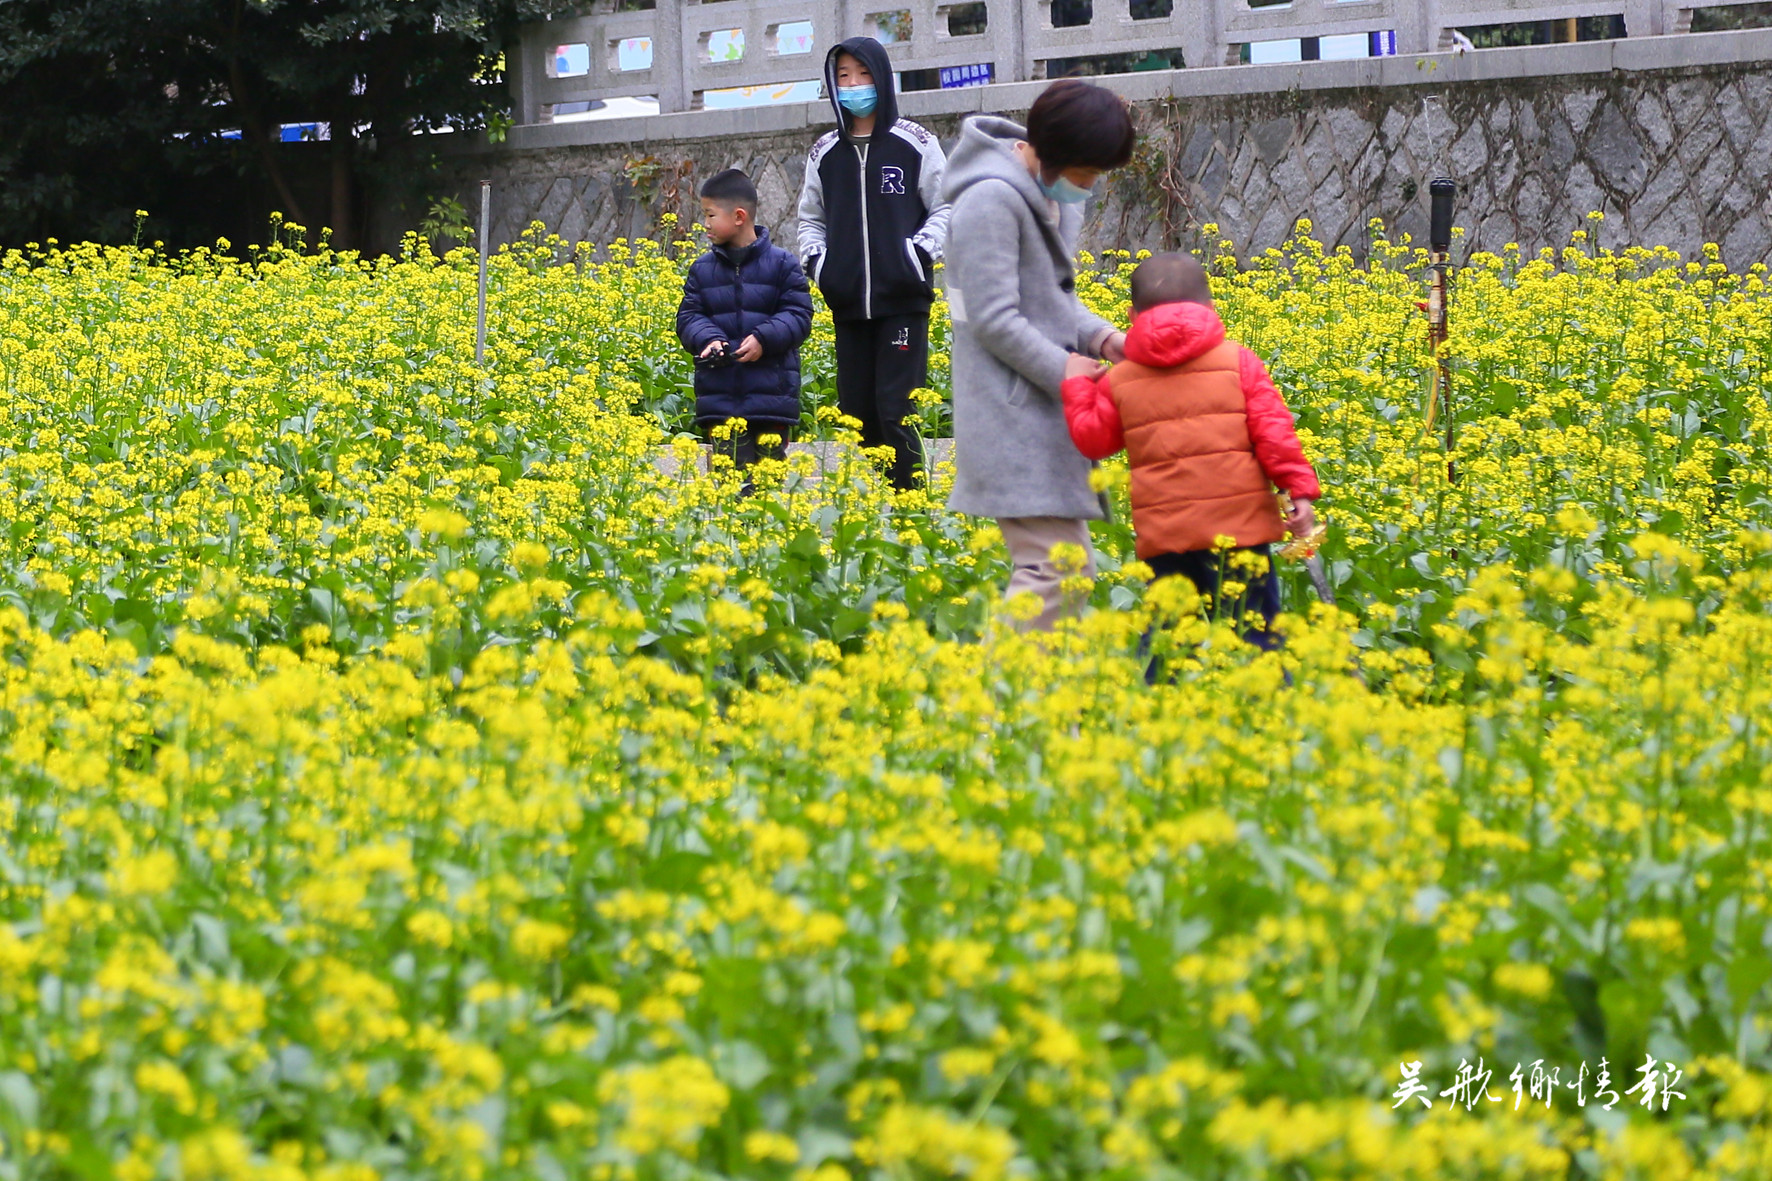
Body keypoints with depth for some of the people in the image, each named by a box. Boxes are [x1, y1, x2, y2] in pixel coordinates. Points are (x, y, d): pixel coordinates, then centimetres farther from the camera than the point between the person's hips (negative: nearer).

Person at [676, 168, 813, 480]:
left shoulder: (782, 264, 0)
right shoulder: (702, 269, 9)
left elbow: (798, 316, -3)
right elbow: (688, 317, 7)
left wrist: (764, 339, -19)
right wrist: (708, 338, -14)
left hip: (771, 393, -1)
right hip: (721, 395, 2)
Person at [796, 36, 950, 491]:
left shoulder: (915, 145, 0)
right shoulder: (824, 154, 11)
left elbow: (946, 210, 5)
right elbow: (810, 219, 21)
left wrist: (920, 253, -10)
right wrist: (815, 262, 3)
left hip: (903, 302, -4)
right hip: (847, 305, 4)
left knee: (896, 414, -11)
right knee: (856, 416, 4)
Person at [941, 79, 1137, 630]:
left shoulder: (1055, 197, 12)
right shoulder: (992, 201, -17)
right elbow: (993, 320, -19)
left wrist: (1100, 337, 0)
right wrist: (1062, 369, -14)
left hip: (1046, 414, 10)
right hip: (1016, 416, -10)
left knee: (1065, 565, 10)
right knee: (1057, 567, -14)